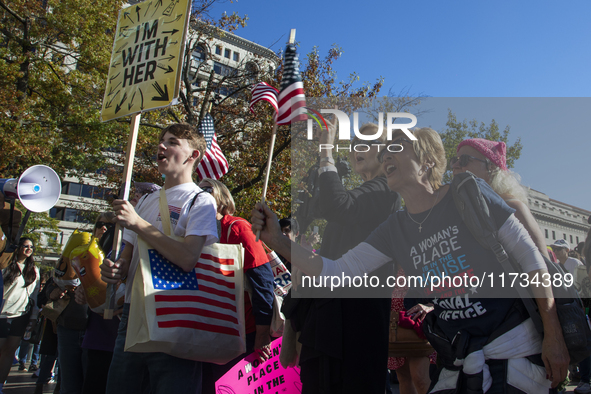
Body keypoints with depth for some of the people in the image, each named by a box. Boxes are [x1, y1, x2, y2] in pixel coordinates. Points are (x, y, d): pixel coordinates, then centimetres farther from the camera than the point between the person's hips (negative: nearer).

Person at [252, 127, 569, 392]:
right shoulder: (394, 230, 1)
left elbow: (530, 256, -6)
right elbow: (338, 273, -3)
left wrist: (554, 335, -9)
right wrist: (279, 242, -14)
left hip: (514, 352, -3)